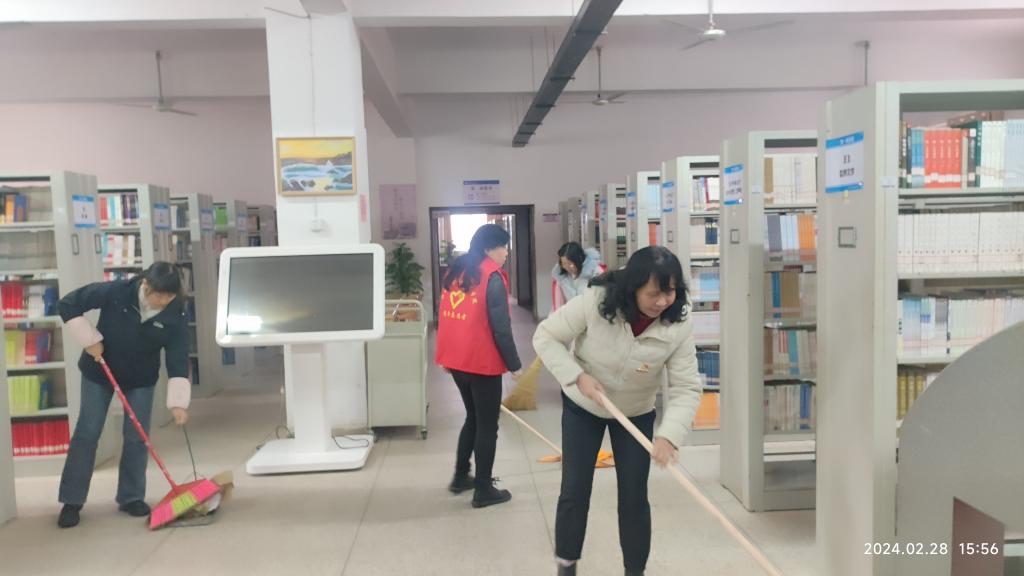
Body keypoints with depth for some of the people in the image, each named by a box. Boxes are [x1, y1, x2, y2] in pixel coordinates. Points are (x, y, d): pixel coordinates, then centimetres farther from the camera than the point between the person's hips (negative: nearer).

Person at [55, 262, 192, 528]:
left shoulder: (175, 316, -21)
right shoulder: (115, 292, -26)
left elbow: (178, 360, -22)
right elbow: (67, 304, -17)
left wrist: (178, 402, -31)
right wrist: (90, 340, -21)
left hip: (141, 378, 1)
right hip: (99, 371, -1)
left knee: (136, 437, 1)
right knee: (86, 433, 1)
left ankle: (131, 497, 15)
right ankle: (71, 501, 12)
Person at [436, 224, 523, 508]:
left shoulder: (454, 271, 9)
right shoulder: (492, 278, -14)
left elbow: (445, 317, 13)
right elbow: (501, 328, -16)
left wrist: (445, 355, 19)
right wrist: (514, 364, -8)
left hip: (456, 359, 8)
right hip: (483, 362, -7)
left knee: (473, 418, 23)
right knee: (487, 425, 5)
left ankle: (460, 477, 30)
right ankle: (483, 490, 13)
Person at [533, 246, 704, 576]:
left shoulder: (679, 324, -25)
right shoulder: (595, 302, -30)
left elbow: (686, 388, -24)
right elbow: (546, 337, -19)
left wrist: (668, 436, -38)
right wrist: (578, 376, -31)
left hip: (637, 412, 1)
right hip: (582, 405, -1)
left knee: (634, 497, 3)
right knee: (574, 491, 3)